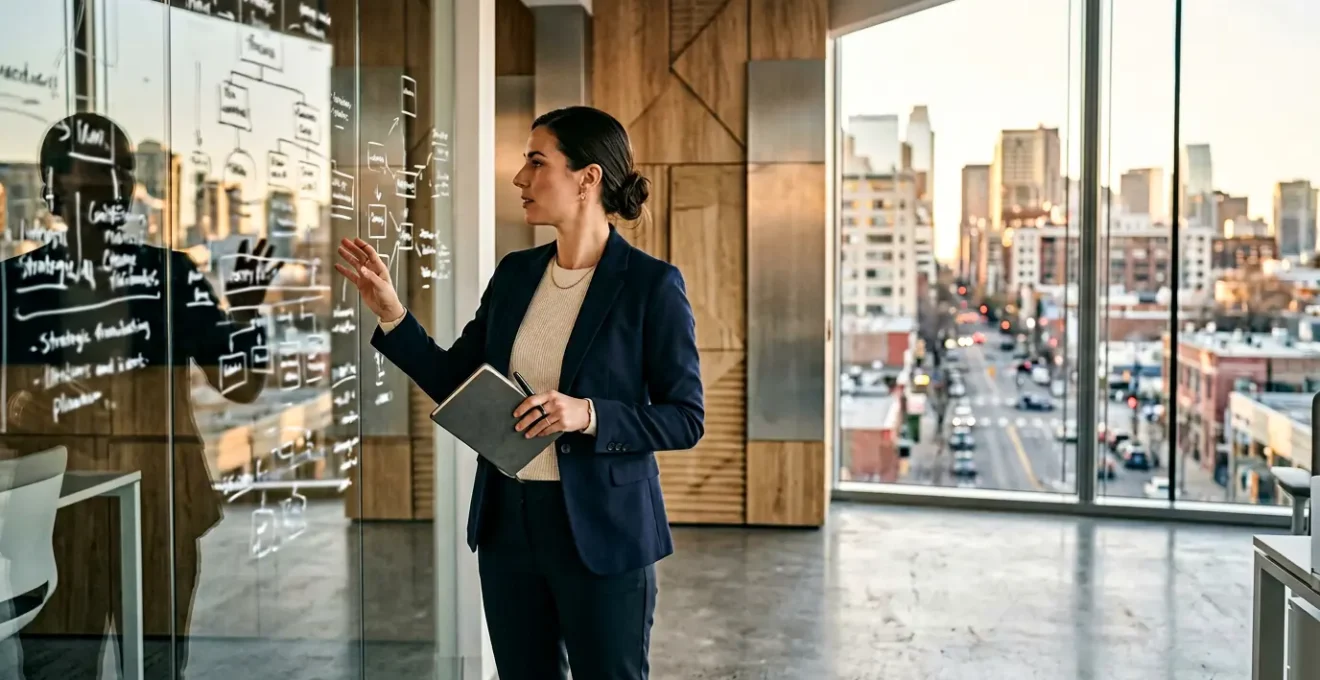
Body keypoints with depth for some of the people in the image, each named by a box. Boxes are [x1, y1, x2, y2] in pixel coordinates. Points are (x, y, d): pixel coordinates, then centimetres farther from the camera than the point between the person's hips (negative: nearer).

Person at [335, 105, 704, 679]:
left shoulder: (651, 283, -11)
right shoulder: (515, 273, 6)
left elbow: (685, 418, -10)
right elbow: (455, 384, 10)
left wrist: (589, 415, -23)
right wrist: (390, 314, -1)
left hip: (600, 529, -5)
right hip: (508, 521, 5)